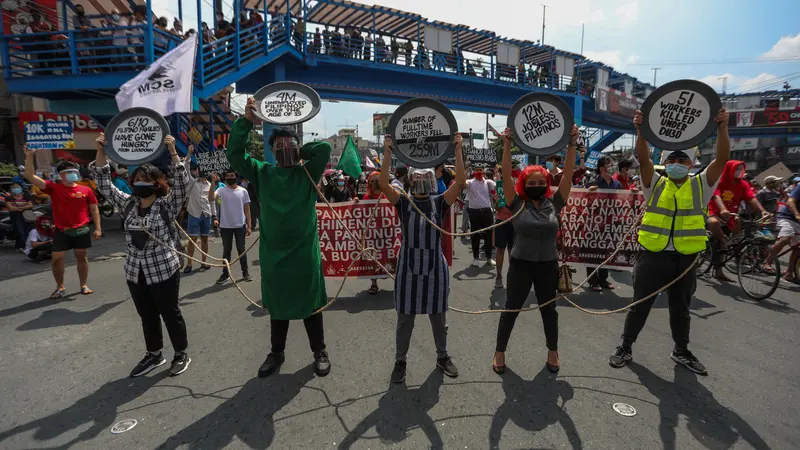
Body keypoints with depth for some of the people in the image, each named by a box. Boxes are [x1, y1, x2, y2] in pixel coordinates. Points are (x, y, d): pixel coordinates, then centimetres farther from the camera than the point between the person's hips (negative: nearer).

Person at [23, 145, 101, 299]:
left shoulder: (86, 190, 1)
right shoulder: (54, 188, 0)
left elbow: (94, 209, 3)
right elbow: (30, 176, -8)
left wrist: (98, 228, -3)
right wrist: (29, 156, -18)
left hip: (81, 231, 0)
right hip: (61, 231, 0)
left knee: (82, 258, 9)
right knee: (57, 259, 5)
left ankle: (84, 285, 20)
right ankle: (60, 287, 21)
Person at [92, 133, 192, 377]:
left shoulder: (167, 205, -9)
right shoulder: (127, 204, 7)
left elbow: (182, 183, -22)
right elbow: (104, 183, 6)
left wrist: (173, 153, -29)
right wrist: (101, 151, -5)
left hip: (164, 270, -5)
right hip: (135, 272, 6)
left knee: (170, 313, 6)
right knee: (147, 316, 18)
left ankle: (181, 354, 22)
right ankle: (154, 354, 34)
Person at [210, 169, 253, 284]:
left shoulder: (243, 191, 2)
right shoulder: (221, 190, -2)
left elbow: (247, 209, 4)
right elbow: (211, 199, -23)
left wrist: (249, 225, 0)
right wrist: (213, 182, -27)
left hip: (240, 225, 0)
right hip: (225, 226, 0)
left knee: (241, 249, 8)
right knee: (226, 250, 10)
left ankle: (245, 272, 18)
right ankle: (225, 273, 19)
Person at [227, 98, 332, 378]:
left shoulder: (307, 173, 0)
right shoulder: (263, 172, 5)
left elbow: (325, 148, -13)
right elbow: (234, 154, -2)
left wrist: (300, 151, 2)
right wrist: (246, 121, -8)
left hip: (304, 252, -2)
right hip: (273, 253, 2)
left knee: (310, 304, 9)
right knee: (277, 305, 16)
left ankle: (319, 351, 27)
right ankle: (277, 352, 35)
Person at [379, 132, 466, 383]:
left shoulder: (439, 202, 0)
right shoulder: (403, 203, -2)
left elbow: (460, 181, -12)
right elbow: (384, 184, -17)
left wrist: (458, 150, -17)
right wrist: (388, 153, -22)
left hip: (435, 267, 1)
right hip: (409, 267, -1)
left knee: (438, 318, 17)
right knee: (405, 320, 10)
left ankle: (442, 357, 37)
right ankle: (400, 361, 29)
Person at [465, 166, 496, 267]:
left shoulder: (488, 182, 7)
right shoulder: (470, 182, 2)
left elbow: (498, 186, -8)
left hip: (487, 211, 2)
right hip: (474, 212, -2)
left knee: (488, 234, 8)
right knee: (475, 235, 5)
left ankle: (489, 257, 20)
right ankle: (475, 258, 16)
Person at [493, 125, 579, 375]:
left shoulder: (554, 203, -1)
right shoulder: (517, 204, -6)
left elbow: (568, 173, -7)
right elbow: (506, 175, -15)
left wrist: (572, 144, -14)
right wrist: (507, 145, -22)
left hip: (548, 265, 2)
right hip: (520, 264, -2)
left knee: (548, 309, 18)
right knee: (511, 309, 10)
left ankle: (553, 352, 37)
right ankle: (499, 352, 25)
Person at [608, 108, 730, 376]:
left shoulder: (701, 185, 6)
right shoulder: (655, 184, 2)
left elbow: (722, 158, -7)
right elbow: (643, 158, -12)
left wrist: (722, 128, -17)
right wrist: (641, 131, -23)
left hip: (685, 258, 2)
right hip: (653, 255, -1)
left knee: (681, 308, 18)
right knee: (640, 305, 7)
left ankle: (682, 351, 37)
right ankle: (625, 348, 21)